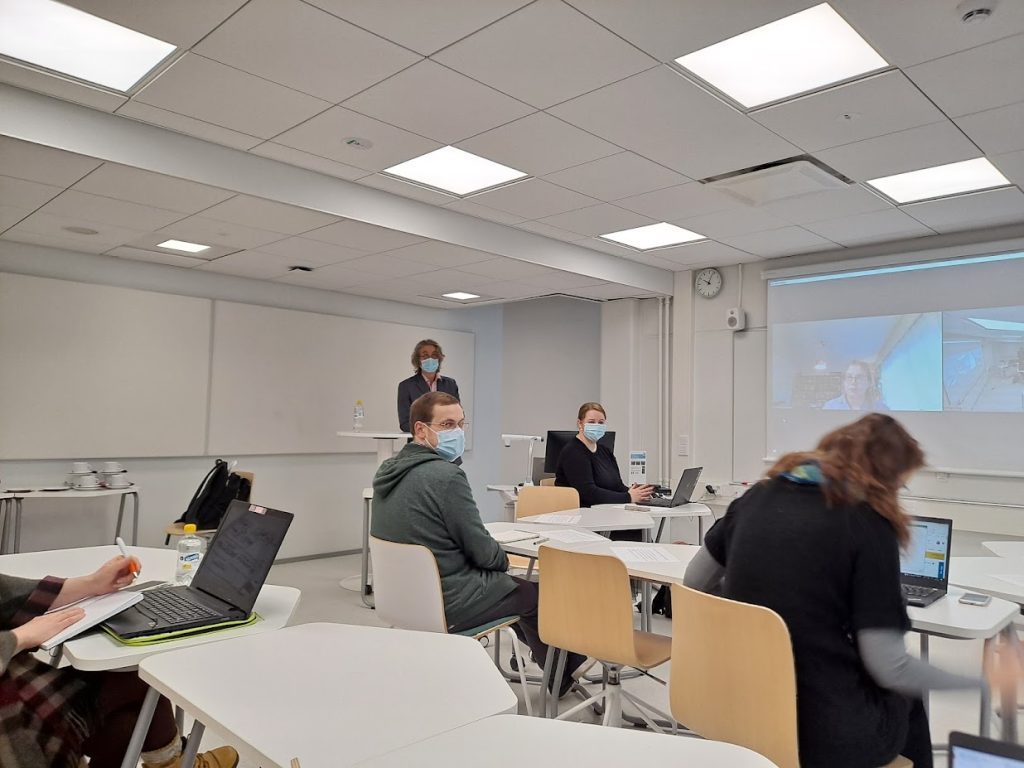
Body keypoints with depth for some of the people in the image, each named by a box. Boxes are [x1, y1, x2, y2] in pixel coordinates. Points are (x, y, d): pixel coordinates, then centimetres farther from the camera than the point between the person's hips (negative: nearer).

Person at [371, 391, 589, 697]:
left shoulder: (388, 470, 1)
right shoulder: (445, 474, -26)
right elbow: (483, 551, -19)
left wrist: (496, 559, 14)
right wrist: (503, 559, 5)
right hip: (447, 603, -8)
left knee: (511, 585, 27)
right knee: (534, 594, 16)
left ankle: (566, 666, 43)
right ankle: (562, 676, 40)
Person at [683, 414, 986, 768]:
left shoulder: (759, 496, 0)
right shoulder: (868, 525, -15)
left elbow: (695, 583, 10)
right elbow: (889, 668, -14)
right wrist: (986, 681, 0)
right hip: (823, 730, -5)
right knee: (904, 700, 28)